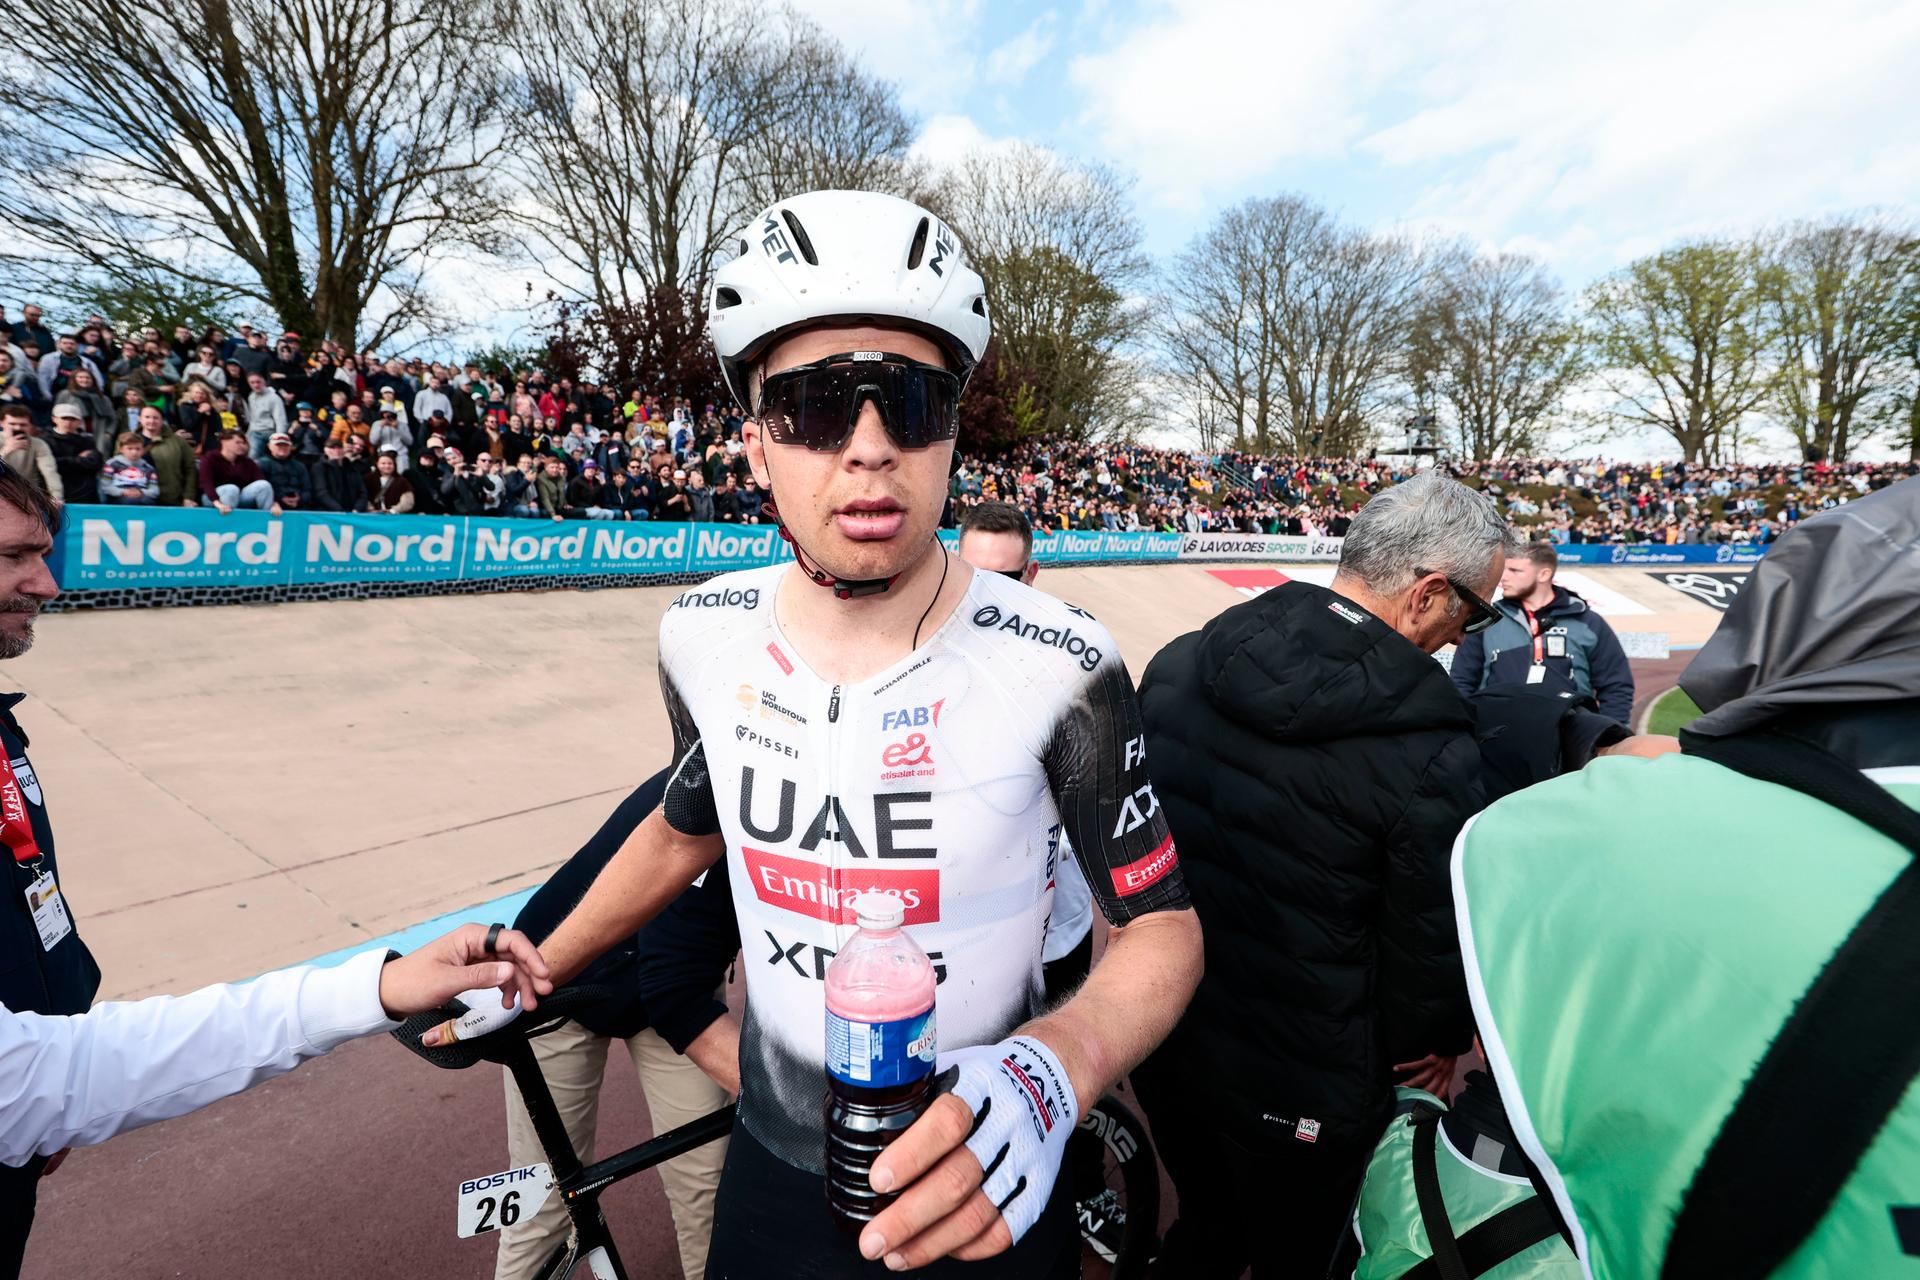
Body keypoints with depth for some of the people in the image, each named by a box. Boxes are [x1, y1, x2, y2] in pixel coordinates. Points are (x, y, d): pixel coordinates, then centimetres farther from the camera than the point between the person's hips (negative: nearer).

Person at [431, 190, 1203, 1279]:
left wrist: (1053, 1068, -34)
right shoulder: (705, 638, -12)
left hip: (980, 1190, -2)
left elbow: (1164, 923, -15)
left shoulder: (1058, 668, -24)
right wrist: (531, 976, 15)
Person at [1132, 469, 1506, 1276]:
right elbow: (1433, 943, -14)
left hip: (1162, 1036, 5)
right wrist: (1438, 1042, 9)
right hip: (1302, 1088, -4)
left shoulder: (1178, 663, -10)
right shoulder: (1431, 750, -25)